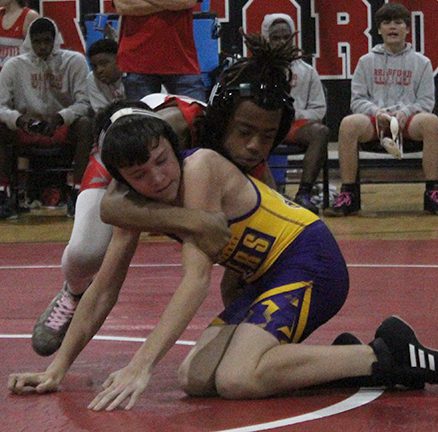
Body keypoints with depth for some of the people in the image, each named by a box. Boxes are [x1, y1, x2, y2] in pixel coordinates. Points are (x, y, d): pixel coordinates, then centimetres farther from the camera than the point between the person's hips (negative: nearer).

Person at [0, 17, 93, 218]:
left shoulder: (74, 62, -6)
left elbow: (84, 104, -13)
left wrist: (60, 118, -33)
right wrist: (19, 119, -32)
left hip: (64, 129, -1)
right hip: (26, 133, 1)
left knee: (85, 125, -33)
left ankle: (77, 193, -32)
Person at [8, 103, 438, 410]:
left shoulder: (200, 167, -22)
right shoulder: (135, 204, 2)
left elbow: (196, 277, -30)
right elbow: (102, 292, 10)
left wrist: (140, 366, -36)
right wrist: (56, 368, 3)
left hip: (310, 260, -9)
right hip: (266, 278, 9)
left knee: (236, 379, -26)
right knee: (196, 378, -6)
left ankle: (383, 357, -16)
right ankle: (337, 357, 3)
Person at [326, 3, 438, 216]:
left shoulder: (421, 62, 15)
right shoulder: (367, 61, 16)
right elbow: (357, 99, 10)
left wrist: (405, 112, -12)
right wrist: (376, 112, -11)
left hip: (408, 119, 0)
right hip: (375, 119, 1)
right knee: (348, 124, -34)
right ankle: (348, 195, -28)